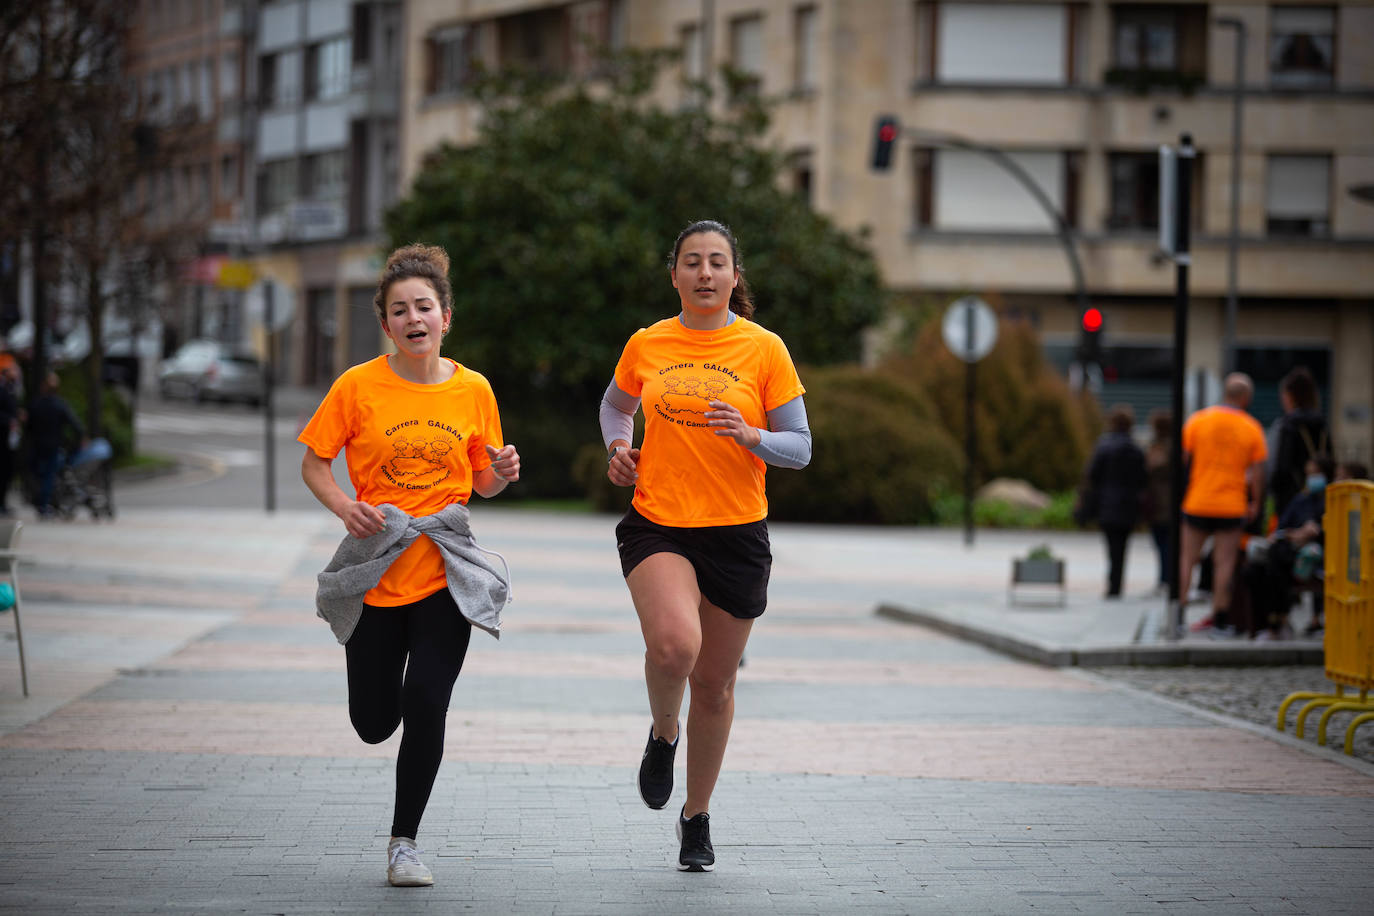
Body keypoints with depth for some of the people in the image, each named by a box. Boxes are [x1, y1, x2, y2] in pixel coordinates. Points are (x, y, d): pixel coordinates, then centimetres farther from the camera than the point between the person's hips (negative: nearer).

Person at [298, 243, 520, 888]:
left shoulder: (472, 390, 1)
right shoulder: (358, 387, -5)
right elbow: (314, 464, 3)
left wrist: (502, 473, -10)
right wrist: (344, 506, -16)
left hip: (445, 569, 0)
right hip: (376, 569, 0)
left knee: (424, 702, -14)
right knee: (374, 724, 5)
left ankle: (405, 840, 4)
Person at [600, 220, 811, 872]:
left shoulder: (764, 349, -2)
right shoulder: (646, 346, 3)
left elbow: (800, 447, 0)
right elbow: (615, 404, 24)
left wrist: (750, 436, -20)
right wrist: (619, 447, 3)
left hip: (736, 533, 0)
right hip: (656, 525, 0)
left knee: (714, 683, 9)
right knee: (674, 644, -28)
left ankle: (697, 816, 31)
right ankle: (662, 734, 6)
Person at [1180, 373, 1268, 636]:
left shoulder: (1198, 420, -2)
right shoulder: (1252, 428, -2)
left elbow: (1183, 459, 1)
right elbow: (1257, 471, -2)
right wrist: (1255, 502, 9)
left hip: (1197, 503, 0)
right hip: (1232, 505, 0)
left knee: (1186, 560, 8)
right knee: (1225, 563, 3)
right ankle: (1220, 619, 3)